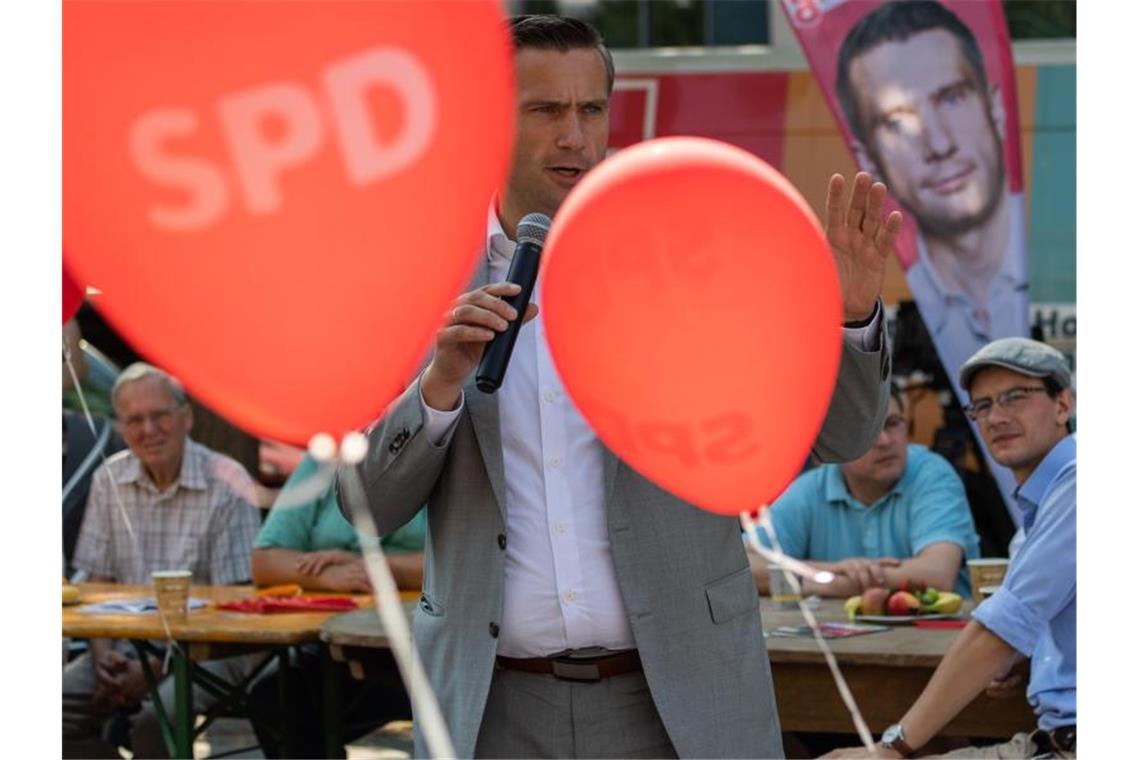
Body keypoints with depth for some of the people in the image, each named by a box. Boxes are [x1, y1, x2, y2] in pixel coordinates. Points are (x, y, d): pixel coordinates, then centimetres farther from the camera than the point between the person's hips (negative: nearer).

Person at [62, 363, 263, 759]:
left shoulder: (227, 484, -8)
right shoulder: (109, 481, 8)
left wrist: (157, 667, -17)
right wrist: (103, 653, -8)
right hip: (129, 645, 5)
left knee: (155, 718, -34)